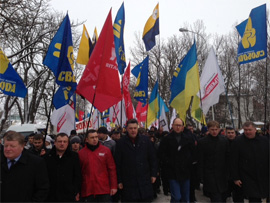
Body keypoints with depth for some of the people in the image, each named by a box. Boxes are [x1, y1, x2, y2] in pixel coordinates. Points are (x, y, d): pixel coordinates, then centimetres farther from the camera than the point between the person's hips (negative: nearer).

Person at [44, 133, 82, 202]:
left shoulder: (74, 156, 1)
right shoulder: (47, 157, 4)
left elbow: (78, 176, 3)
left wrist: (77, 193, -1)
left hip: (69, 197, -1)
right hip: (51, 197, 1)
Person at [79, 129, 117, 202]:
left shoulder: (106, 150, 2)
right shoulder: (81, 153, 2)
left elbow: (112, 169, 2)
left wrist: (114, 186, -1)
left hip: (104, 190, 0)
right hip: (87, 191, 1)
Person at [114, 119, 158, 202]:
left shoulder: (145, 140, 3)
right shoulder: (121, 143, -2)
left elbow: (153, 159, 8)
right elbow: (117, 163, 0)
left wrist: (153, 174, 4)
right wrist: (119, 181, -1)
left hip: (145, 181, 2)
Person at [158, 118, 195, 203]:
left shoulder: (188, 138, 2)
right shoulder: (167, 139, -3)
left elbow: (193, 152, 7)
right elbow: (161, 154, -2)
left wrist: (189, 163, -1)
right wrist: (170, 163, -8)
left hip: (185, 172, 3)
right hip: (173, 173, -2)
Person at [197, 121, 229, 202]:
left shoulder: (224, 140, 4)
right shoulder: (202, 142, -5)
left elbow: (227, 158, 8)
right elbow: (200, 162, -3)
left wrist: (228, 173, 4)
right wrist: (202, 177, -6)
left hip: (223, 175, 3)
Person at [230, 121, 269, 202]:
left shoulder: (265, 140, 3)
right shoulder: (237, 142, -7)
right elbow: (234, 162, -6)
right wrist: (236, 178, -7)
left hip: (264, 177, 3)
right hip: (248, 179, -3)